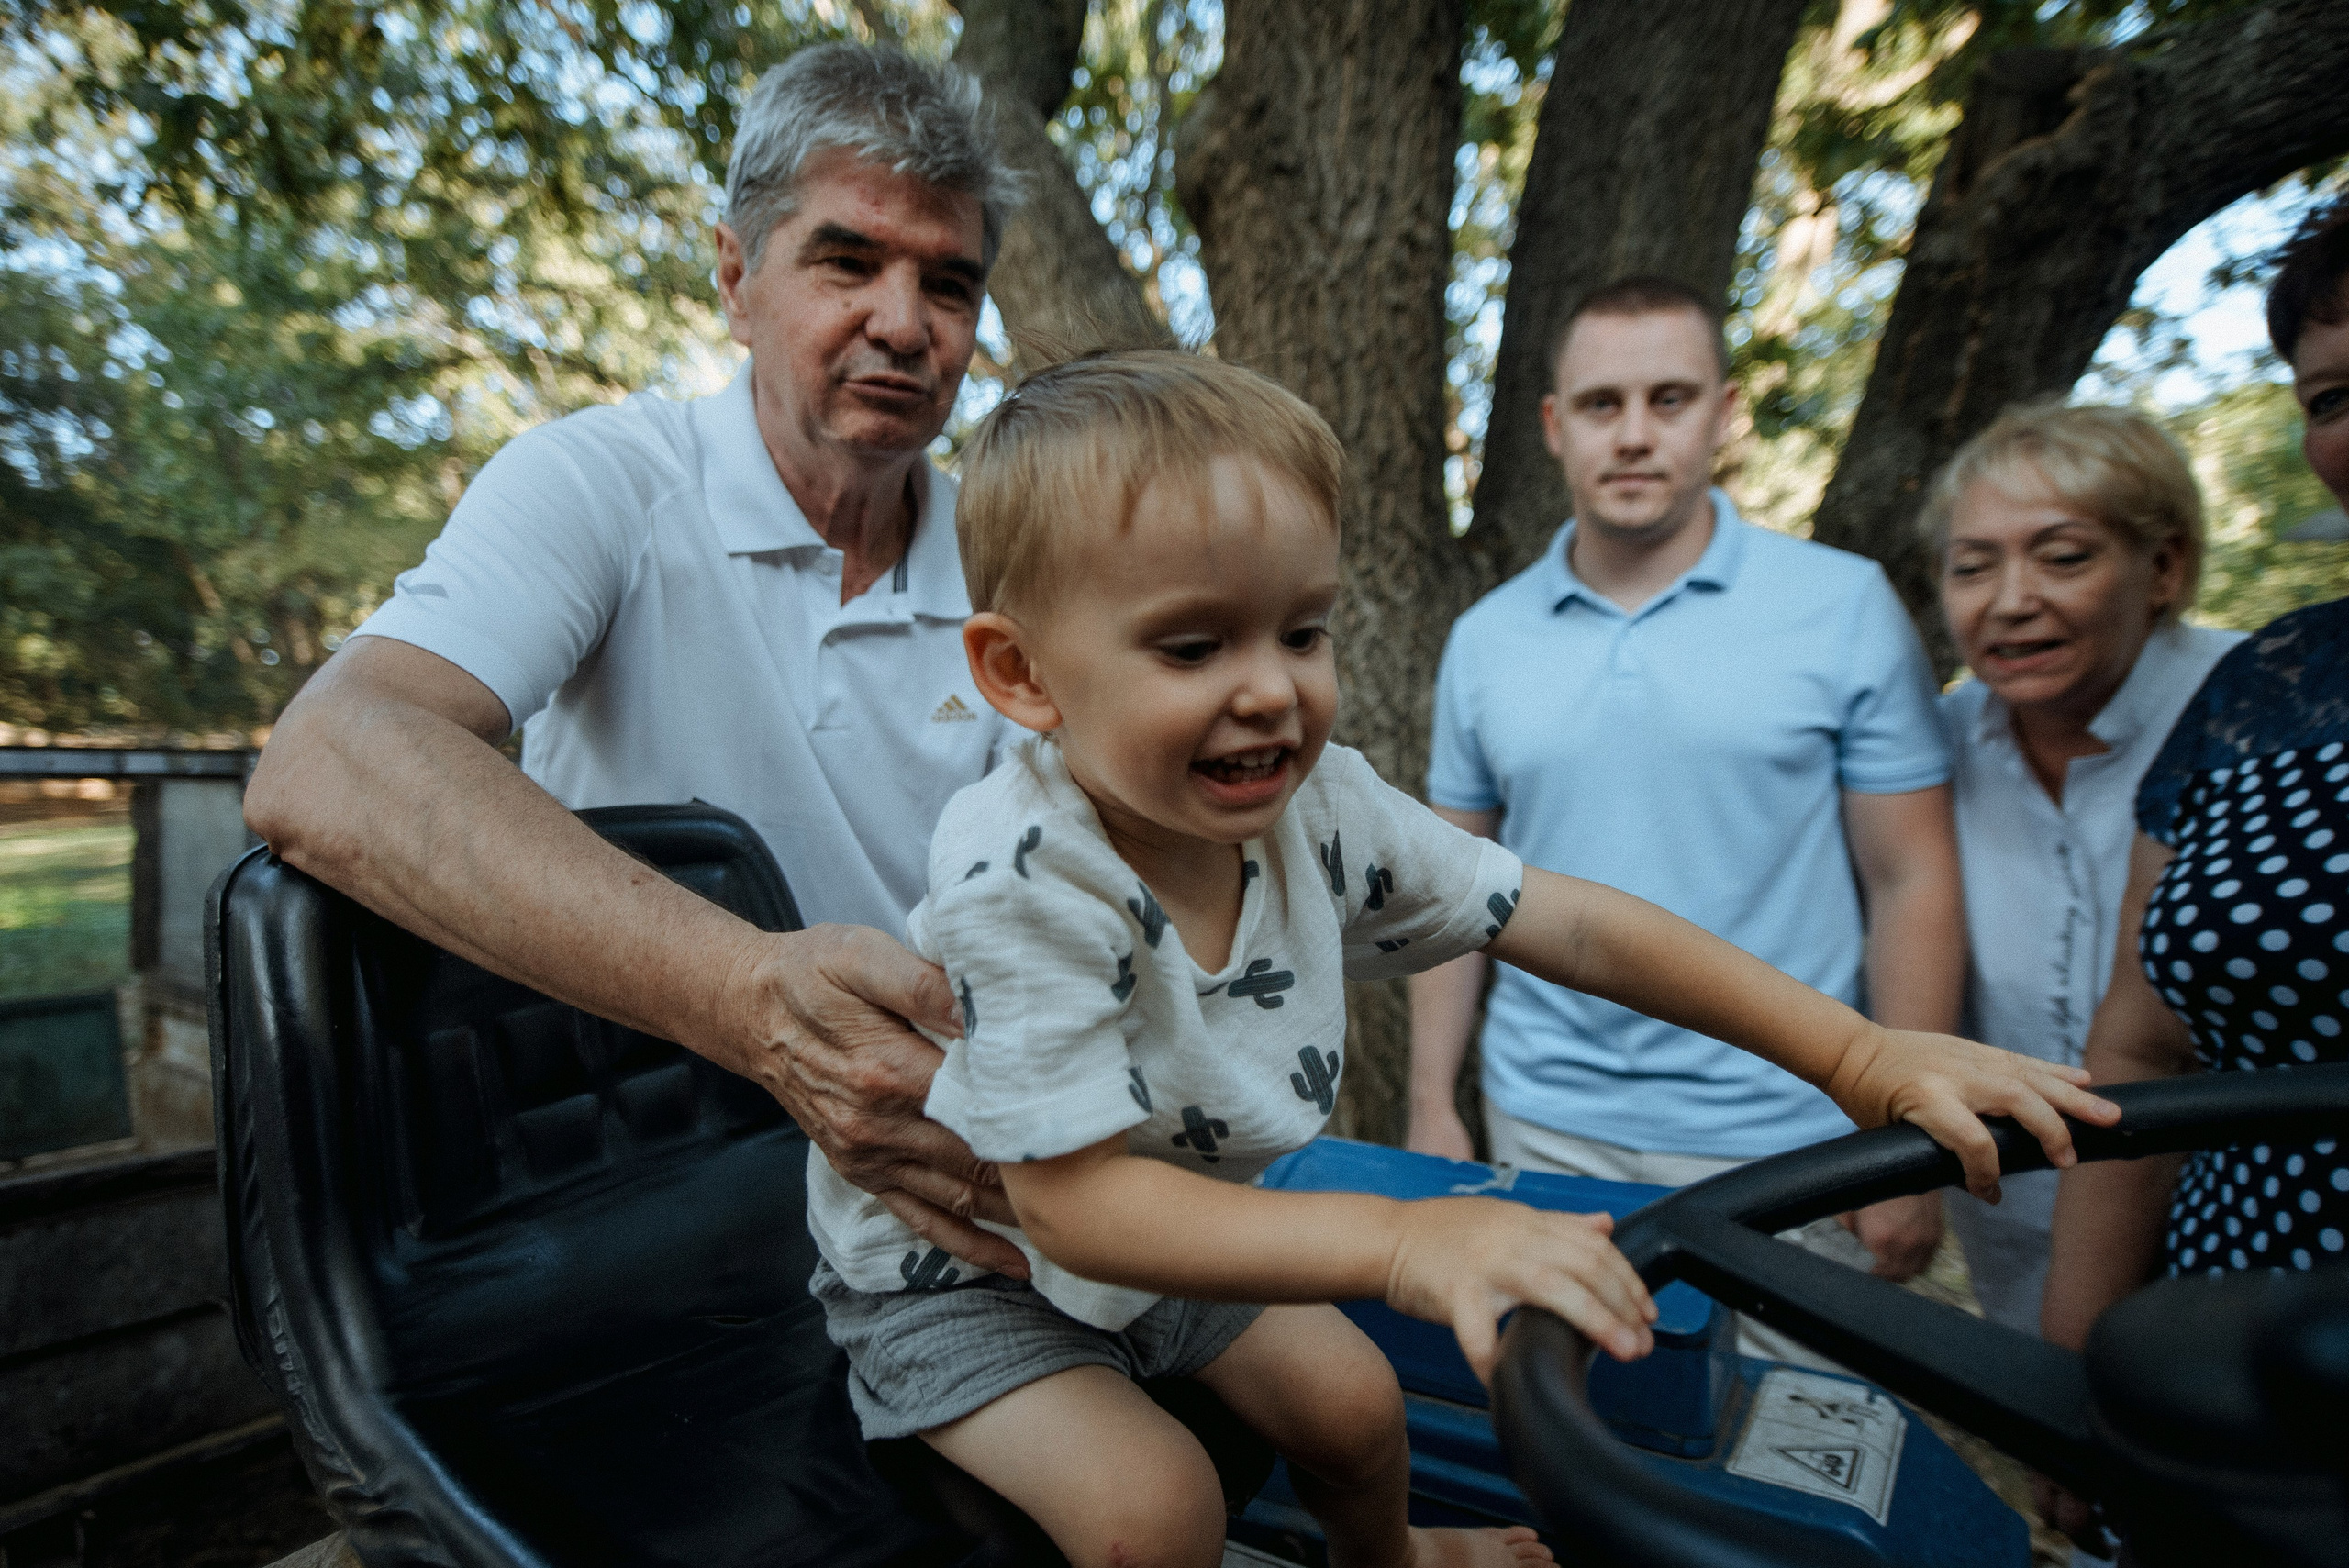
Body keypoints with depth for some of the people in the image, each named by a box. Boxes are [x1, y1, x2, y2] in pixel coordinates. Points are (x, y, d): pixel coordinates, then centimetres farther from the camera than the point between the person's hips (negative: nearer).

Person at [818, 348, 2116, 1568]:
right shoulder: (1021, 879, -37)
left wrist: (1860, 1054, -20)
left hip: (1154, 1226, 5)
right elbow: (1075, 1196, -36)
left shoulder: (1318, 807, -19)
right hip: (953, 1260, -4)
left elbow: (1571, 925, -14)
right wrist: (1403, 1241, -48)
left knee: (1351, 1399, 8)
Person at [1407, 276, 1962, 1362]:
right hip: (1545, 1125, 2)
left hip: (1781, 1143, -2)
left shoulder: (1845, 606, -4)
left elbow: (1912, 884, -3)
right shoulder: (1485, 638, 2)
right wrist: (1431, 1103, 4)